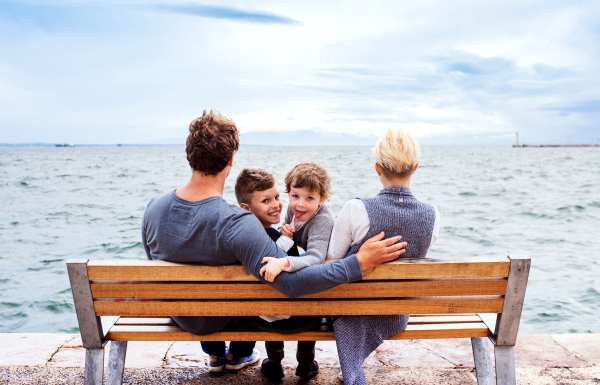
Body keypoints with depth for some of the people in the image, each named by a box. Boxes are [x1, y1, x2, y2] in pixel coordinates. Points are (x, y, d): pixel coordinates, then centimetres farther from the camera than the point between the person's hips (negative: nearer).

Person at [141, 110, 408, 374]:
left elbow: (155, 259, -2)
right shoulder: (238, 225, -41)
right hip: (222, 320, -4)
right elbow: (292, 283, -43)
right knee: (254, 282, 29)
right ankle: (239, 355, 48)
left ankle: (214, 355, 52)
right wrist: (359, 262, -38)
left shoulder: (153, 208, -22)